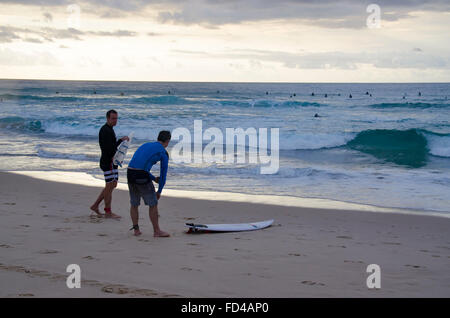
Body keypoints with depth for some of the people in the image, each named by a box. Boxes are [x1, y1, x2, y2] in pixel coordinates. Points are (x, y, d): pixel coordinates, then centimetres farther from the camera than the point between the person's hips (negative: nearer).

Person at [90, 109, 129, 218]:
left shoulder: (110, 130, 18)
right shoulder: (105, 130, -15)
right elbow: (109, 148, -23)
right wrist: (121, 140, -18)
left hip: (112, 161, 10)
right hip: (107, 161, -10)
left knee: (113, 185, 14)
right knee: (110, 186, -6)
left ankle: (95, 206, 19)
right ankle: (108, 212, 1)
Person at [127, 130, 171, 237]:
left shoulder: (145, 145, 25)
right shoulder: (163, 153, 5)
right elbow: (163, 173, 8)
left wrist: (154, 178, 32)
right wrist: (159, 191, 19)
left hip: (130, 173, 7)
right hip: (142, 176, -7)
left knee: (134, 203, 18)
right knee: (153, 204, 6)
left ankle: (136, 230, 25)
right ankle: (157, 231, 12)